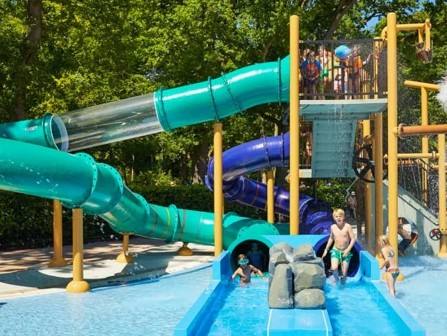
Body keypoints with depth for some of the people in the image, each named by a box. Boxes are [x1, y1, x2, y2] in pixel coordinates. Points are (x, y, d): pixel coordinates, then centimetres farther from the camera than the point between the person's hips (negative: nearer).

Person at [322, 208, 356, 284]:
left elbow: (353, 239, -9)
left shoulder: (347, 226, -10)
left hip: (345, 252, -1)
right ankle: (337, 281, 9)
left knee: (344, 273, -1)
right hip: (335, 250, 2)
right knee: (334, 269, -20)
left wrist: (348, 249, -19)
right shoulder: (333, 227, 0)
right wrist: (326, 249, 17)